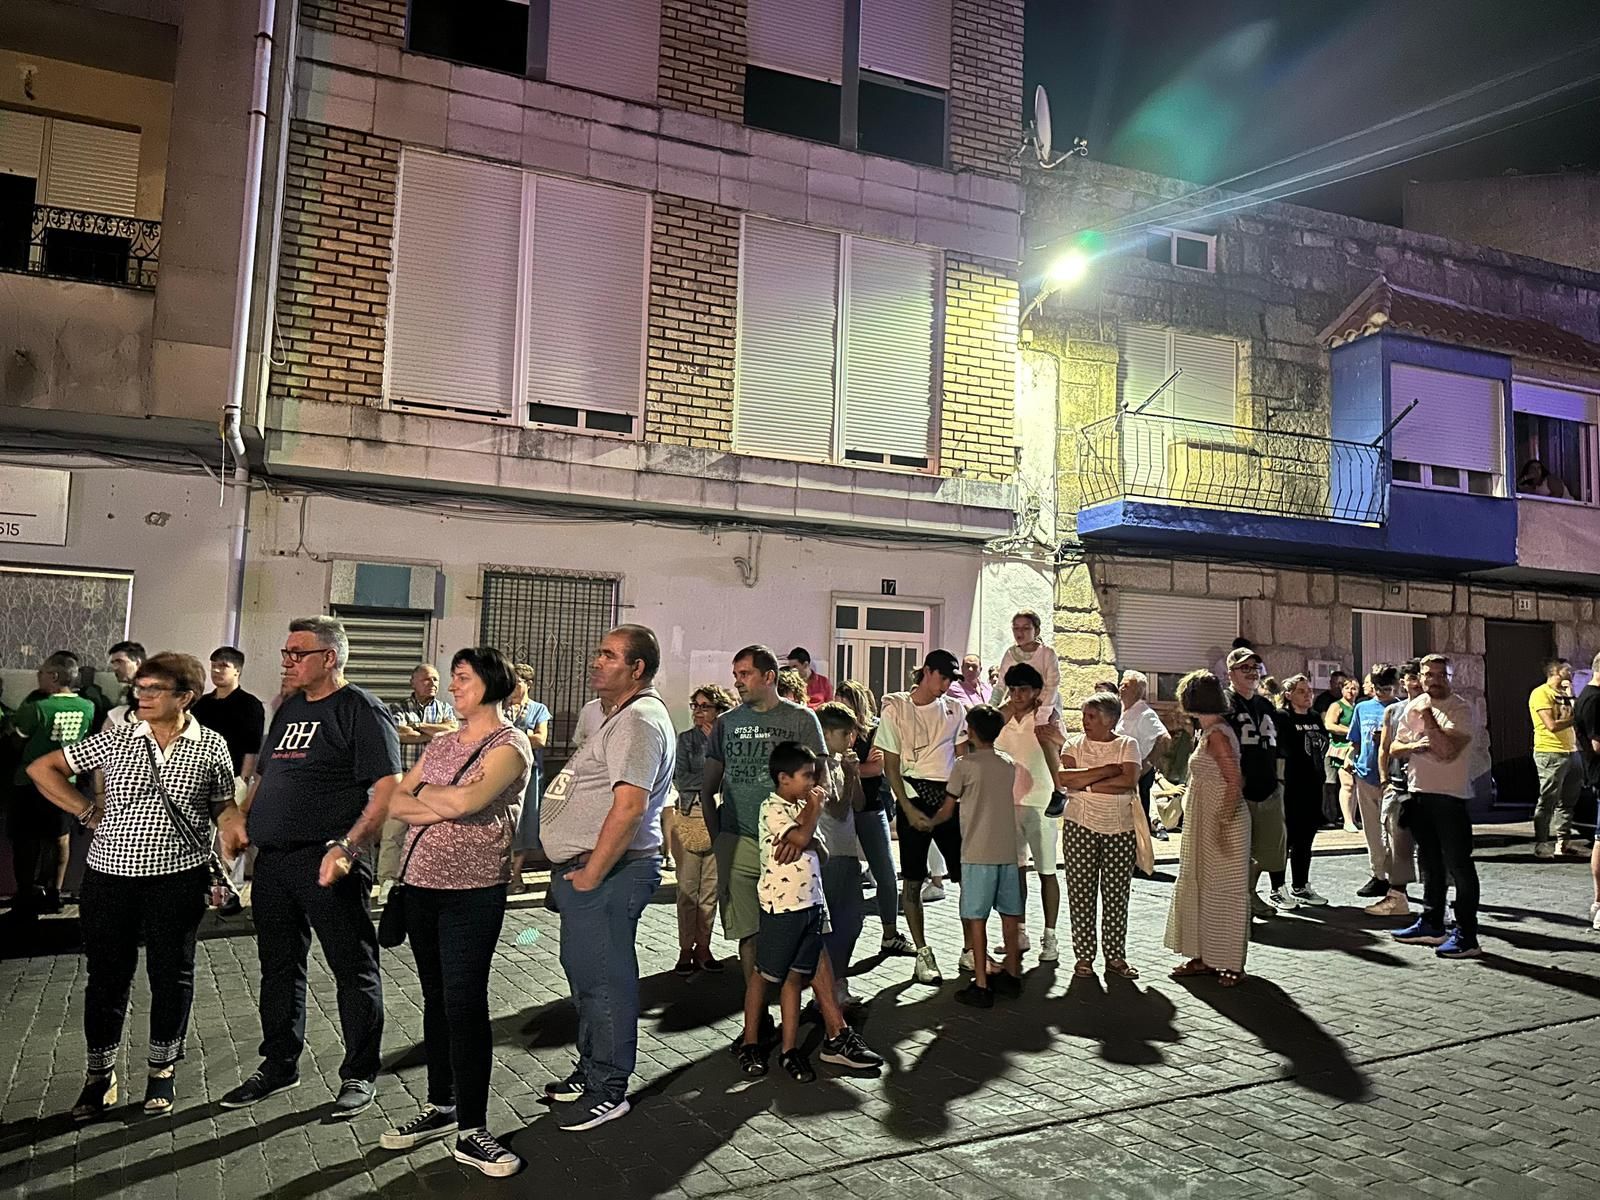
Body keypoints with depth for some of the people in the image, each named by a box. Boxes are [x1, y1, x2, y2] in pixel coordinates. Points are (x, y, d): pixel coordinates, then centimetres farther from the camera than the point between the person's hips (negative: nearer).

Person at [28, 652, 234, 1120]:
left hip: (178, 877, -1)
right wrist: (89, 813, 0)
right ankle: (100, 1074, 28)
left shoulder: (211, 747, -2)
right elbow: (42, 768, 8)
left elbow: (225, 812, 6)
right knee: (107, 975, 10)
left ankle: (162, 1070, 27)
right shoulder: (115, 741, 1)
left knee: (172, 975, 9)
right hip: (110, 875, 2)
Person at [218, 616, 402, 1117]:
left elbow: (387, 790, -16)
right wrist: (240, 816, 7)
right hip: (272, 860, 8)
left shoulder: (360, 710, -9)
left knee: (354, 970, 3)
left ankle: (360, 1075, 17)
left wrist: (347, 847, -26)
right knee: (278, 968, 18)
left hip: (328, 865, -8)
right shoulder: (288, 710, 16)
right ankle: (279, 1065, 34)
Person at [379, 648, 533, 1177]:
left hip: (473, 891, -6)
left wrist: (419, 791, -4)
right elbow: (393, 803, 6)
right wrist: (443, 805, -12)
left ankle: (471, 1131, 4)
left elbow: (466, 801, -23)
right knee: (436, 999, 14)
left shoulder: (510, 745, -8)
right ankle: (441, 1106, 28)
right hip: (421, 884, 6)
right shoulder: (440, 743, 13)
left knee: (465, 1004, -5)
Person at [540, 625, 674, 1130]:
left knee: (604, 979, 0)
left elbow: (629, 806, -27)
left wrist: (591, 874, -21)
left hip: (609, 871, -11)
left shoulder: (639, 720, -18)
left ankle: (608, 1090, 14)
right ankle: (592, 1069, 35)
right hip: (584, 868, 11)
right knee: (584, 970, 20)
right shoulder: (622, 717, 17)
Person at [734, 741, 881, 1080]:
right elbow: (802, 837, -25)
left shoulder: (801, 804, 13)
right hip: (781, 906, -7)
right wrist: (815, 806, -8)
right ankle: (750, 1043, 20)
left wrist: (797, 841, -18)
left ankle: (790, 1049, 17)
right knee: (764, 975, 7)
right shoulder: (772, 808, -13)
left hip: (809, 903, 8)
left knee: (794, 976, 11)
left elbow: (812, 844, 5)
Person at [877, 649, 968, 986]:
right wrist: (909, 810, -9)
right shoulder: (896, 711, 0)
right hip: (913, 797, -3)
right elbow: (891, 766, -1)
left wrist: (951, 804, -4)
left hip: (950, 798, 3)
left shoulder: (954, 710, 9)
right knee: (913, 881, 1)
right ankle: (922, 954, 11)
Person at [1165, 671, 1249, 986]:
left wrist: (1223, 823, -24)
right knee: (1200, 886, 14)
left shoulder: (1216, 735, -18)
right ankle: (1205, 957, 22)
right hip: (1204, 824, 10)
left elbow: (1235, 782, -22)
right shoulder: (1208, 732, 11)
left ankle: (1230, 964, 9)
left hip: (1221, 822, -10)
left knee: (1223, 891, -1)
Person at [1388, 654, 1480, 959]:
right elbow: (1394, 749, 11)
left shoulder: (1460, 709, -11)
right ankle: (1431, 924, 29)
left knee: (1459, 866, -5)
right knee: (1430, 863, 17)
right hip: (1419, 793, 7)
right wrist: (1413, 745, -9)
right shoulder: (1413, 707, 10)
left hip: (1450, 796, -7)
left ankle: (1466, 936, 0)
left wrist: (1427, 718, -16)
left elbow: (1448, 752, -23)